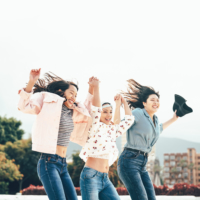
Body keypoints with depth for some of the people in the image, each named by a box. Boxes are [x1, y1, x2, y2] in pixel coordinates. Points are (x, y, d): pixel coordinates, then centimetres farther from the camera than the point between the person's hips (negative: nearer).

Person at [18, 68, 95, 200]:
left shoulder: (72, 112, 16)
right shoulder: (50, 104, -4)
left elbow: (86, 111, 36)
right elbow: (25, 106, -17)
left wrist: (92, 88, 30)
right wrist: (31, 82, -28)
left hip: (63, 165, 8)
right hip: (49, 163, -8)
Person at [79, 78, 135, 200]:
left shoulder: (112, 130, 17)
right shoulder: (96, 127, 1)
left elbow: (129, 119, 23)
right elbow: (96, 109, -16)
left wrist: (122, 101, 26)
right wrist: (96, 87, -19)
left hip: (105, 179, 7)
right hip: (91, 176, -6)